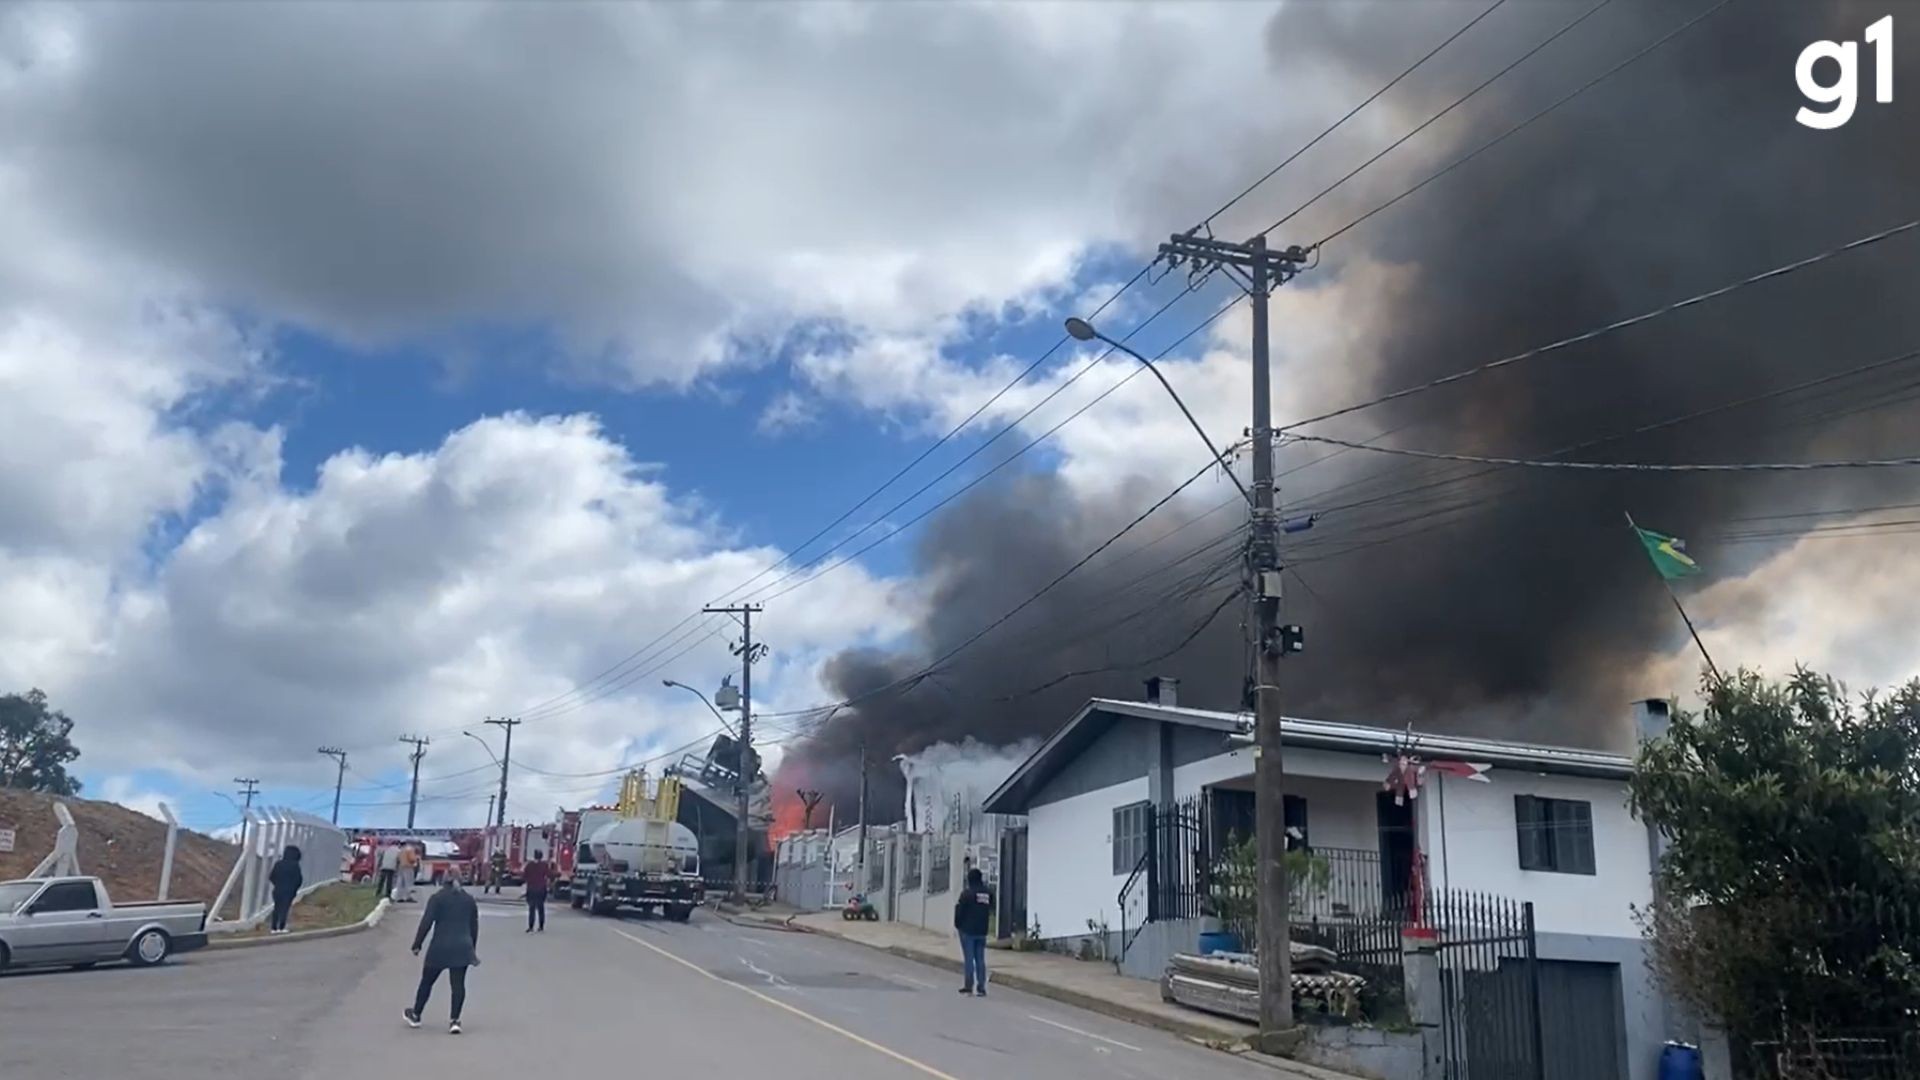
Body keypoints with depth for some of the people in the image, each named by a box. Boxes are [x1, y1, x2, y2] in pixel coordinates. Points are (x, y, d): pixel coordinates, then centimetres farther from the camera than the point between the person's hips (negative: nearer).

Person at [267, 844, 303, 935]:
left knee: (277, 908, 12)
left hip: (278, 890, 4)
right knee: (284, 908, -2)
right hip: (289, 891, -4)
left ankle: (274, 927, 10)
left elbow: (271, 877, 6)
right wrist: (295, 889, 9)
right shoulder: (295, 865, -8)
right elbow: (298, 879, -7)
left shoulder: (278, 864, 4)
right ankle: (281, 927, -9)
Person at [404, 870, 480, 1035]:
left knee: (427, 981, 13)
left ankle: (415, 1015, 26)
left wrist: (417, 945, -2)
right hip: (462, 948, 3)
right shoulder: (469, 900, 10)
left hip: (440, 947, -3)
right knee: (458, 984, 2)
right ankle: (454, 1020, -5)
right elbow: (474, 926, 15)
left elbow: (426, 923, -9)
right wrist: (472, 949, 24)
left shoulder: (437, 898, -4)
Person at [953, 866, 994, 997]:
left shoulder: (967, 893, -14)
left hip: (968, 930, -4)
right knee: (980, 959, 8)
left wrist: (957, 924, 3)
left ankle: (969, 985, 3)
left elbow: (960, 911, -11)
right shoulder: (988, 893, 1)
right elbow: (990, 909, 9)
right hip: (982, 931, 4)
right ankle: (981, 987, 6)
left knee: (968, 958, 3)